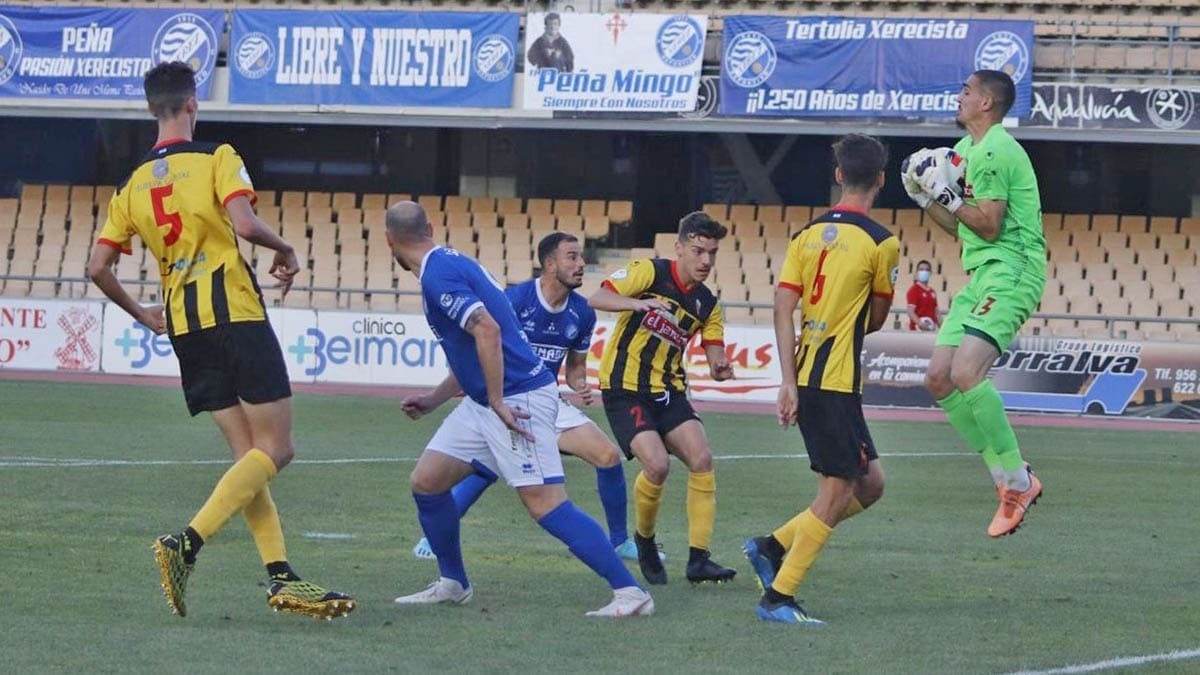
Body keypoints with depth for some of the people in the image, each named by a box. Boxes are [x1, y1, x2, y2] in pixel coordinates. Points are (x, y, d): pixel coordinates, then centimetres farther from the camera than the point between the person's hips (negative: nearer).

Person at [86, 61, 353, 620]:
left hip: (184, 327, 6)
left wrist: (143, 316, 23)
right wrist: (284, 249, 1)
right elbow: (244, 223, -19)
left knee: (249, 454, 9)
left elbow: (97, 267, 8)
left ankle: (280, 577, -1)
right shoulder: (216, 158, -3)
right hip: (235, 314, -6)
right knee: (275, 448, -4)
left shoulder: (132, 184, 12)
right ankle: (187, 543, -20)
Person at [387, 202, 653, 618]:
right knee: (426, 480, 11)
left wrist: (498, 403, -23)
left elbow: (487, 330, -27)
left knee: (545, 504, -14)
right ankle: (452, 584, 21)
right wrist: (433, 399, 28)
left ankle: (630, 593, -14)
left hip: (519, 397, -10)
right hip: (482, 402, 10)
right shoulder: (450, 264, 16)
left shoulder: (438, 275, -15)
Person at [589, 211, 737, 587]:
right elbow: (597, 299, -18)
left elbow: (715, 355, 9)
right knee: (657, 464, -22)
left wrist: (720, 369, -16)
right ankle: (644, 539, 6)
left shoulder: (707, 304, 8)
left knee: (701, 459, -14)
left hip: (668, 392, 6)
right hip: (624, 390, -6)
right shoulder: (650, 273, -8)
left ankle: (699, 558, -10)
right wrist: (637, 303, -37)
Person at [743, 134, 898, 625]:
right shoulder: (881, 243, -6)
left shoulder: (808, 234, 11)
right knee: (836, 492, -1)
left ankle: (773, 546, 14)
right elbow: (876, 320, 5)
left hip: (805, 377, 8)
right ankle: (778, 597, -3)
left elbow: (783, 307, 4)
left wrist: (789, 381, 2)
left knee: (869, 484, 17)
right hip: (836, 381, -8)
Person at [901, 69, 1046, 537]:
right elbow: (958, 226, 25)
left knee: (965, 373, -25)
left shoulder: (993, 151, -12)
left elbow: (989, 225, -18)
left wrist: (945, 194, -13)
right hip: (982, 276, 11)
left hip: (1010, 272, -11)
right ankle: (1011, 480, 6)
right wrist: (923, 195, 13)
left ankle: (1018, 481, -16)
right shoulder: (968, 148, 20)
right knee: (938, 379, 4)